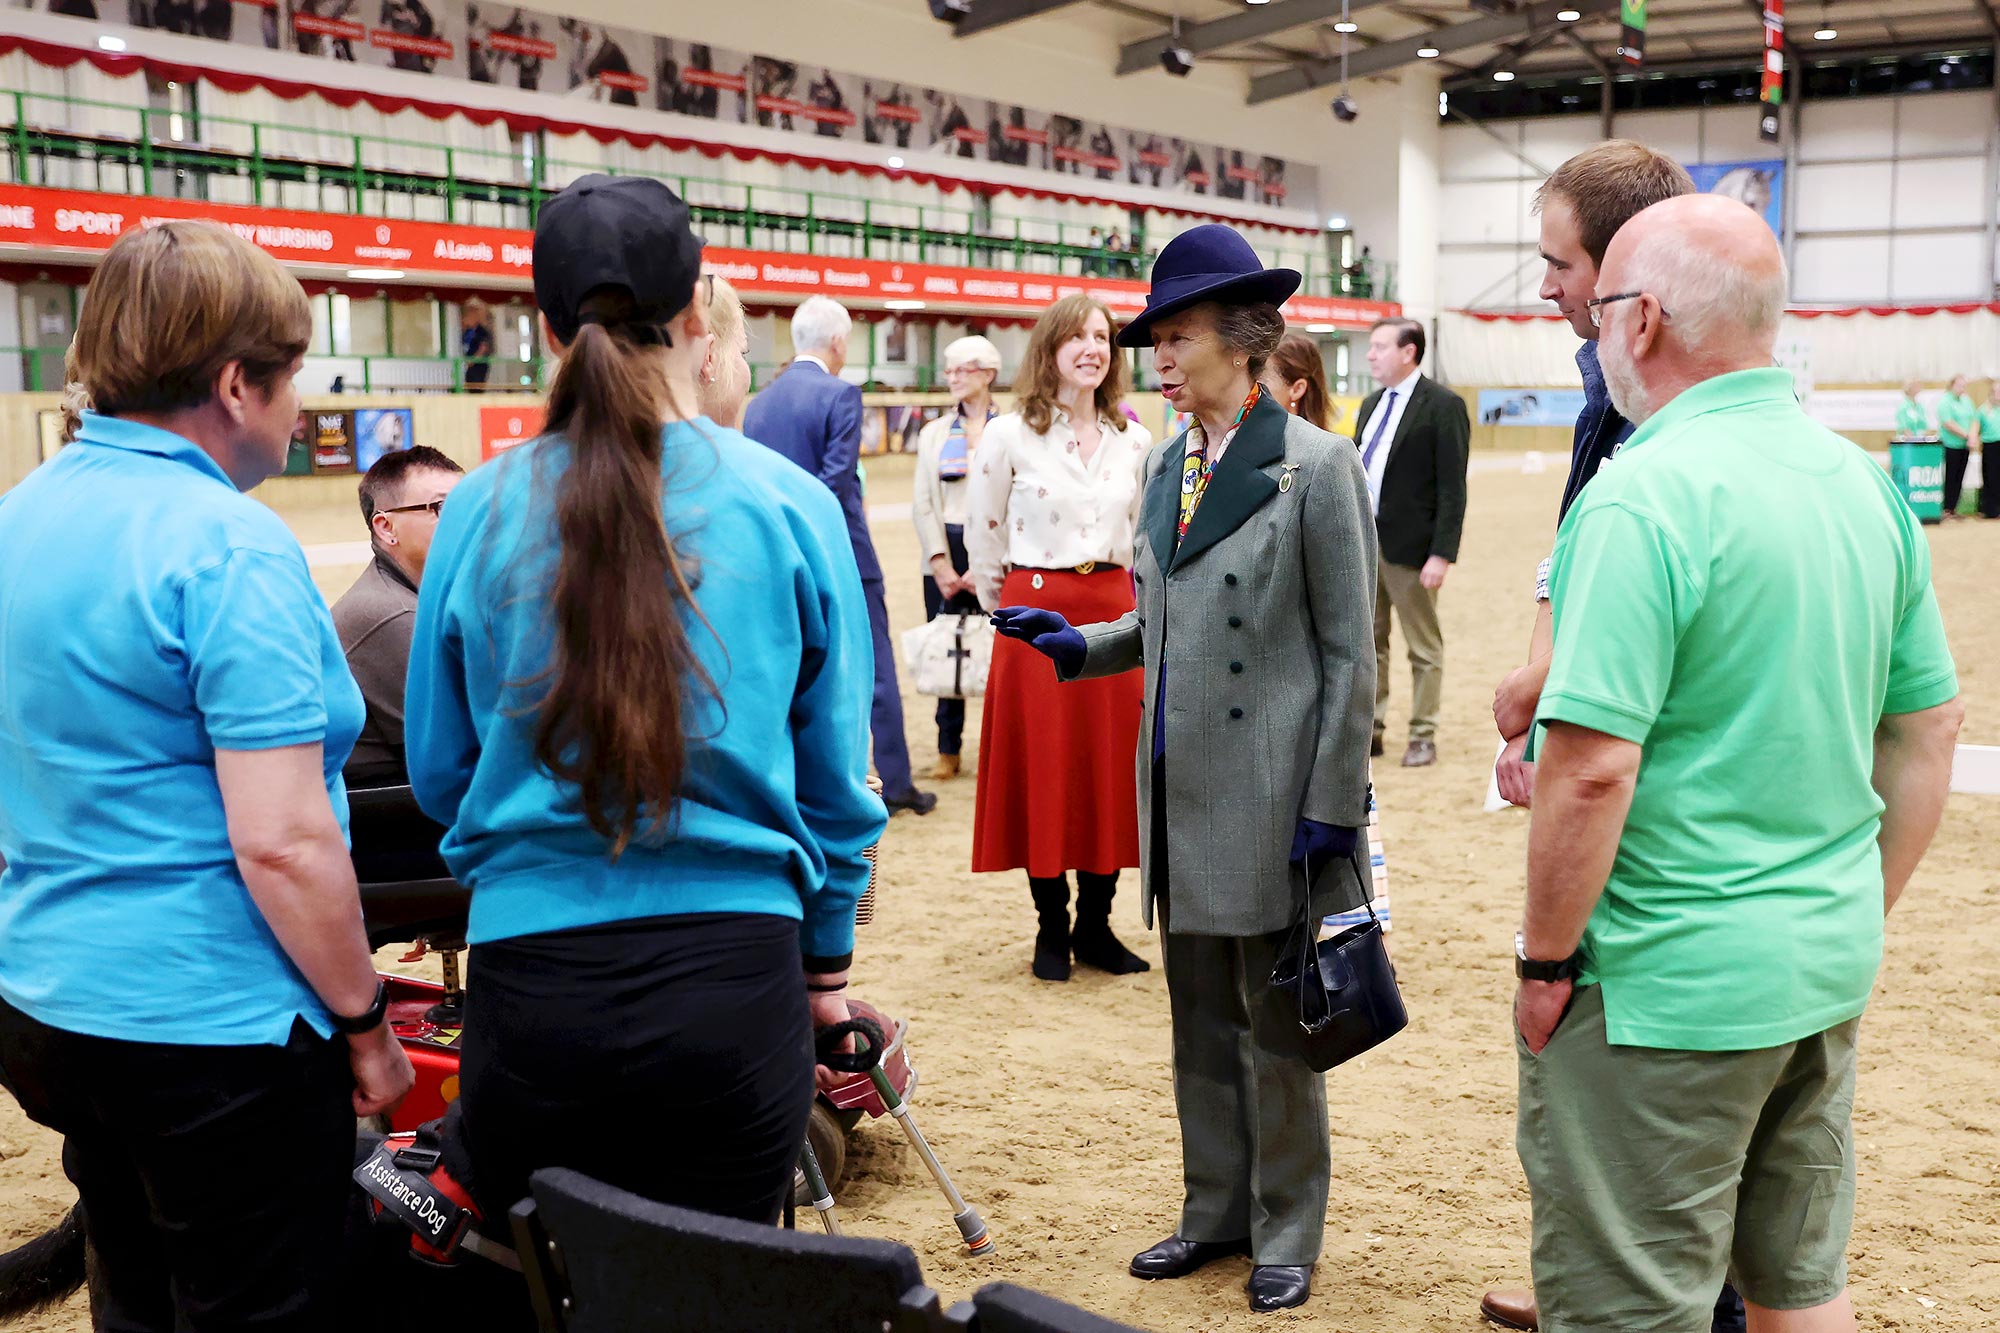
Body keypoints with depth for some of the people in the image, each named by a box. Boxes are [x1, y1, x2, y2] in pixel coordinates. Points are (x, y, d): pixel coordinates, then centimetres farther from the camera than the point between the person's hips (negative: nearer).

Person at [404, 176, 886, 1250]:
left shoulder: (481, 511, -3)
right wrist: (827, 960, 18)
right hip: (735, 978, 0)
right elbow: (836, 777, 4)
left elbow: (436, 774, 8)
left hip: (531, 978, 1)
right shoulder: (790, 505, -5)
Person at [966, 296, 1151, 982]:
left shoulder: (1134, 441, 7)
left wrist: (1125, 603, 15)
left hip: (1113, 612, 3)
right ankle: (1052, 931, 14)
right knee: (1042, 771, 2)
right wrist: (1007, 610, 8)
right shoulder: (1009, 435, -4)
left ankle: (1096, 925, 18)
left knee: (1112, 771, 5)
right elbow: (982, 534, 3)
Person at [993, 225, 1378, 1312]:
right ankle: (1217, 1210, 32)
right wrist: (1080, 644, 2)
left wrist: (1332, 808, -12)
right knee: (1200, 1017, 16)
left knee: (1275, 1026, 6)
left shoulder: (1316, 467, -10)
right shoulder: (1166, 465, 10)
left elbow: (1349, 652, -10)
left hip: (1270, 797, -6)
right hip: (1180, 789, 7)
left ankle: (1285, 1234, 23)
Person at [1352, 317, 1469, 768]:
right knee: (1367, 644, 12)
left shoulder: (1443, 406, -10)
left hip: (1411, 547, -7)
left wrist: (1441, 554, -19)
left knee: (1424, 648, 4)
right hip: (1363, 543, 7)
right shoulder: (1371, 405, 13)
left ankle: (1423, 737, 12)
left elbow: (1452, 488, -14)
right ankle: (1370, 730, 21)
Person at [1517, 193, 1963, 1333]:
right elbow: (1931, 734, 12)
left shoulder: (1643, 496, -19)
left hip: (1668, 984, -8)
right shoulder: (1867, 484, 5)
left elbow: (1594, 772, -24)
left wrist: (1545, 961, -11)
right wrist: (1859, 919, 20)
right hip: (1828, 977, 8)